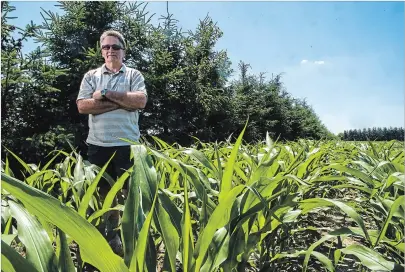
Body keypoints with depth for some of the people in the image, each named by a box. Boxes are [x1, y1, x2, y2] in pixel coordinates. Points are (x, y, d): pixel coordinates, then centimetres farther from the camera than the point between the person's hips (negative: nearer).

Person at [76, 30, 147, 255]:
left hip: (127, 143, -2)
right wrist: (121, 102, -11)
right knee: (105, 189, 12)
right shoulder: (91, 76, 10)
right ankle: (112, 234, 27)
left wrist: (106, 94, -11)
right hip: (98, 144, 3)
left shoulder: (134, 75, 6)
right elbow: (83, 106, -4)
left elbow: (140, 101, -12)